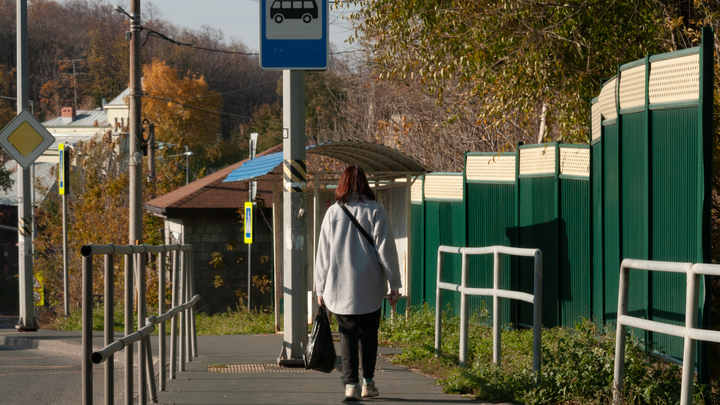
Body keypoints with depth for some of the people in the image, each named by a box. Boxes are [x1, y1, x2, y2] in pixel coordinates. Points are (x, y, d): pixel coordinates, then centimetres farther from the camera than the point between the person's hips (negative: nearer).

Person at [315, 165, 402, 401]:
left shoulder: (333, 213, 0)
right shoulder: (374, 211, -4)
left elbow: (323, 253, 3)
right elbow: (386, 249, -6)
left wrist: (321, 288, 10)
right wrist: (394, 284, 0)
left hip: (340, 287, 1)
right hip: (370, 288, -1)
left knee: (347, 335, 3)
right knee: (369, 334, 14)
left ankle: (351, 385, -7)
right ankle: (368, 382, 17)